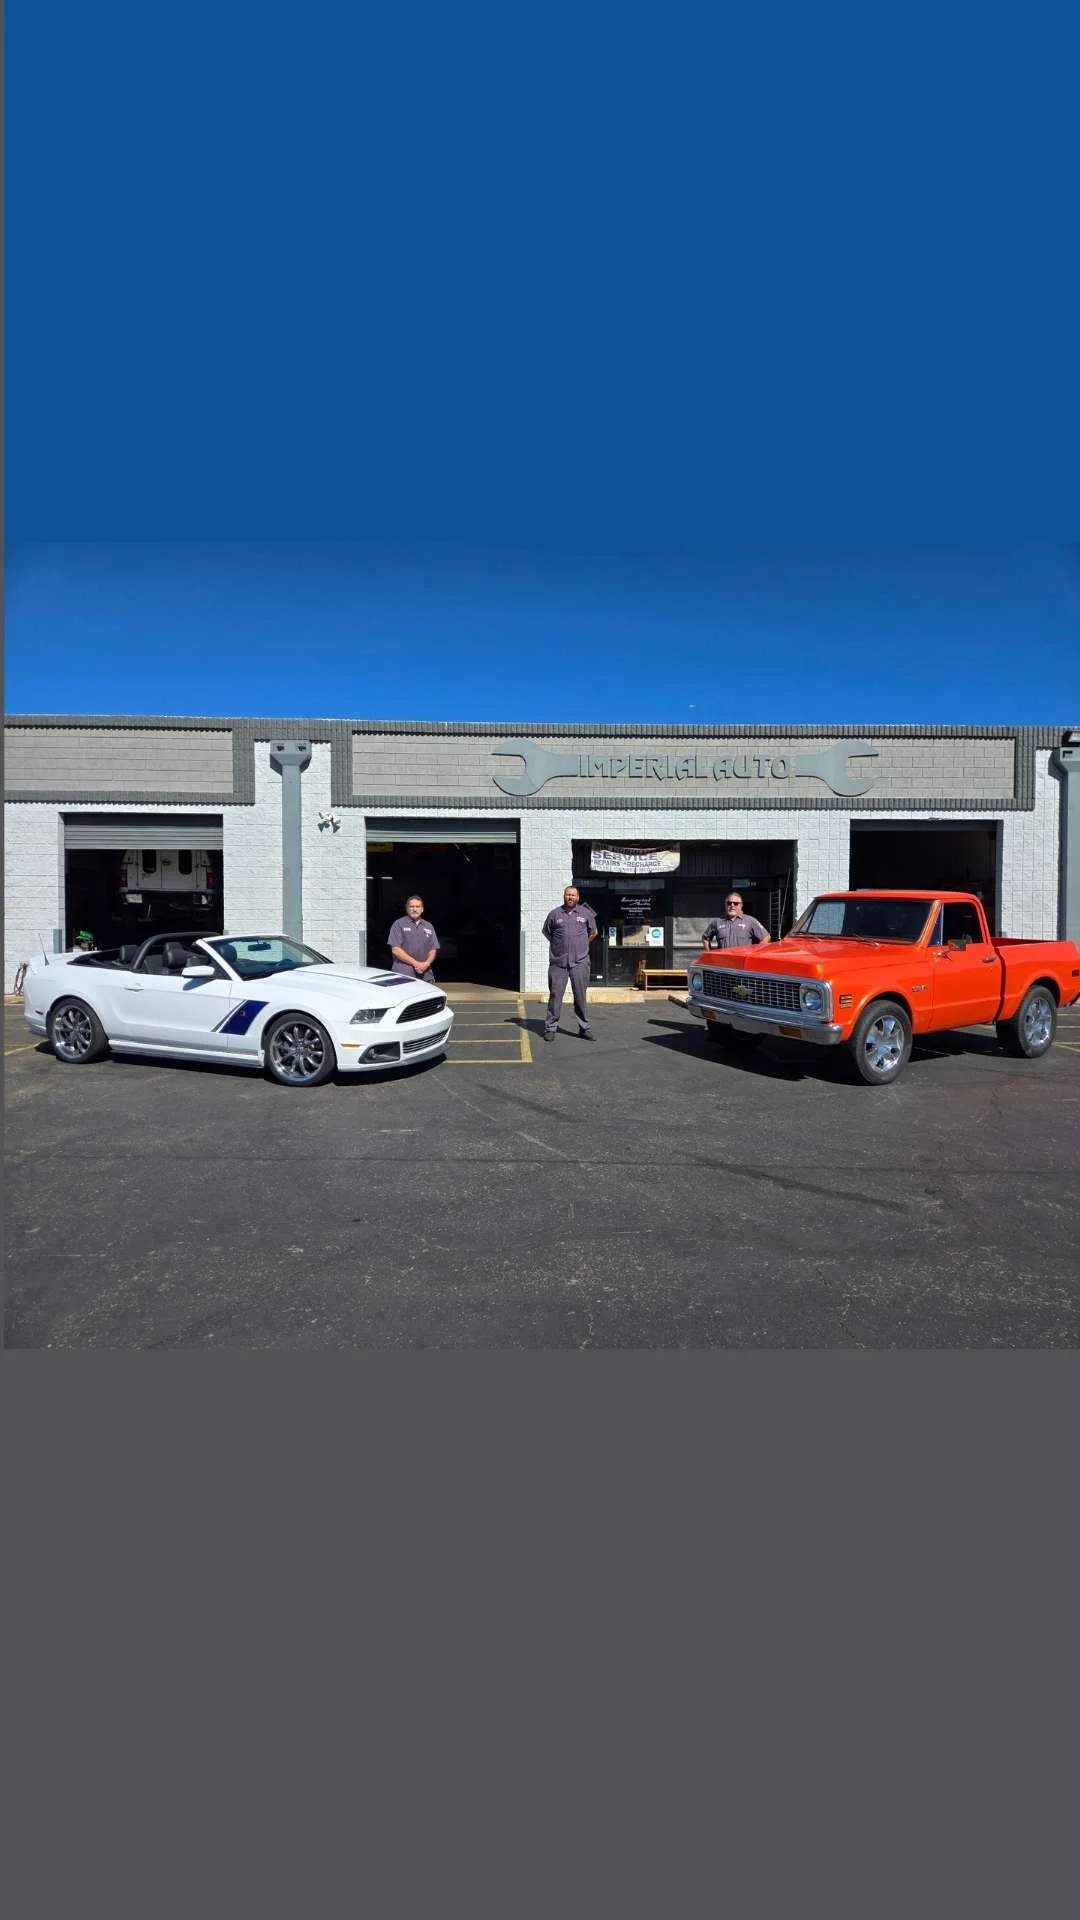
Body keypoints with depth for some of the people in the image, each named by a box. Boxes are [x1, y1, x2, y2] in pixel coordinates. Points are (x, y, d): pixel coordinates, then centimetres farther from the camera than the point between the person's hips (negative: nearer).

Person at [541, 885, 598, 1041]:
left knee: (580, 995, 4)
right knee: (555, 994, -1)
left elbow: (593, 932, 20)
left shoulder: (586, 913, 7)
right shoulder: (555, 913, 5)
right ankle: (550, 1028, 6)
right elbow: (546, 932, 18)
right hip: (558, 962, 0)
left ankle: (585, 1028, 11)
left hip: (579, 962, 0)